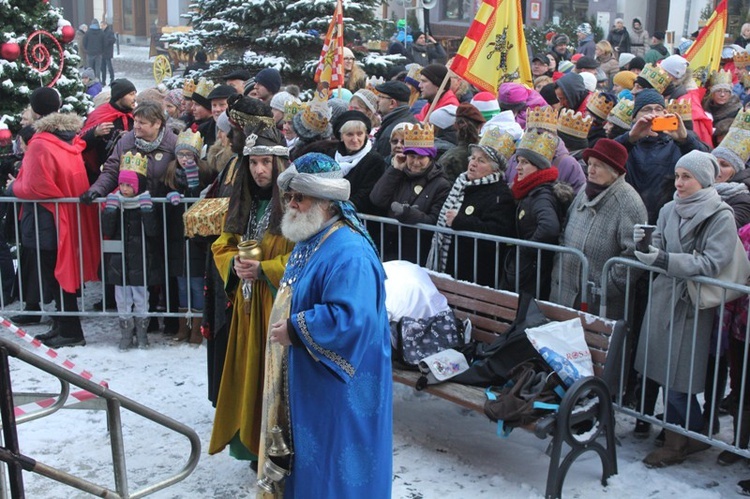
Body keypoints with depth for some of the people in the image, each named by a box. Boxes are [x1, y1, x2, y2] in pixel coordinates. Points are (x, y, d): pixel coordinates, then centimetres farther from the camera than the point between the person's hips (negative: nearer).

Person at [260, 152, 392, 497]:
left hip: (337, 384, -10)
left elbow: (351, 319, -35)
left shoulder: (348, 253, -25)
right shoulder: (309, 241, 9)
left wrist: (294, 330, -26)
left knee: (334, 459, 3)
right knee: (309, 454, 21)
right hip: (309, 378, 10)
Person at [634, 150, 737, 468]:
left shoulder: (721, 217, -9)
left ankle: (690, 437, 16)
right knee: (663, 371, 9)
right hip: (663, 296, 5)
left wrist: (665, 260, -26)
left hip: (692, 304, -5)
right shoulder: (670, 209, 6)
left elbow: (711, 263, -18)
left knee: (678, 377, -3)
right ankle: (676, 436, 23)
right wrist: (647, 243, -11)